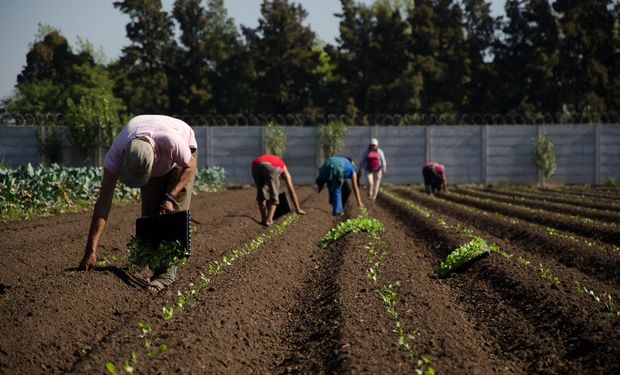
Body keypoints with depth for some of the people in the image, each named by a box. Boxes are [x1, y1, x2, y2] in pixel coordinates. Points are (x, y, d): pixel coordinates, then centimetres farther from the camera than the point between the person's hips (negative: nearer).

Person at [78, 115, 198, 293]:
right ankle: (157, 267, 2)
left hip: (180, 159, -3)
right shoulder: (116, 152, -38)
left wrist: (170, 197, -33)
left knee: (174, 212, -17)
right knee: (149, 213, -8)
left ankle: (166, 273, -19)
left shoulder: (171, 141, -47)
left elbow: (190, 166, -23)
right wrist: (91, 250, -40)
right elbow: (103, 201, -36)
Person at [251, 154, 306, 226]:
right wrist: (298, 209, 44)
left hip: (255, 166, 4)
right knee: (274, 194, 10)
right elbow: (292, 192, 38)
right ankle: (268, 220, -1)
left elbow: (266, 190, 56)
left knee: (261, 193, 24)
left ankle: (264, 219, 20)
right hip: (269, 167, -4)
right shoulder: (284, 171, 37)